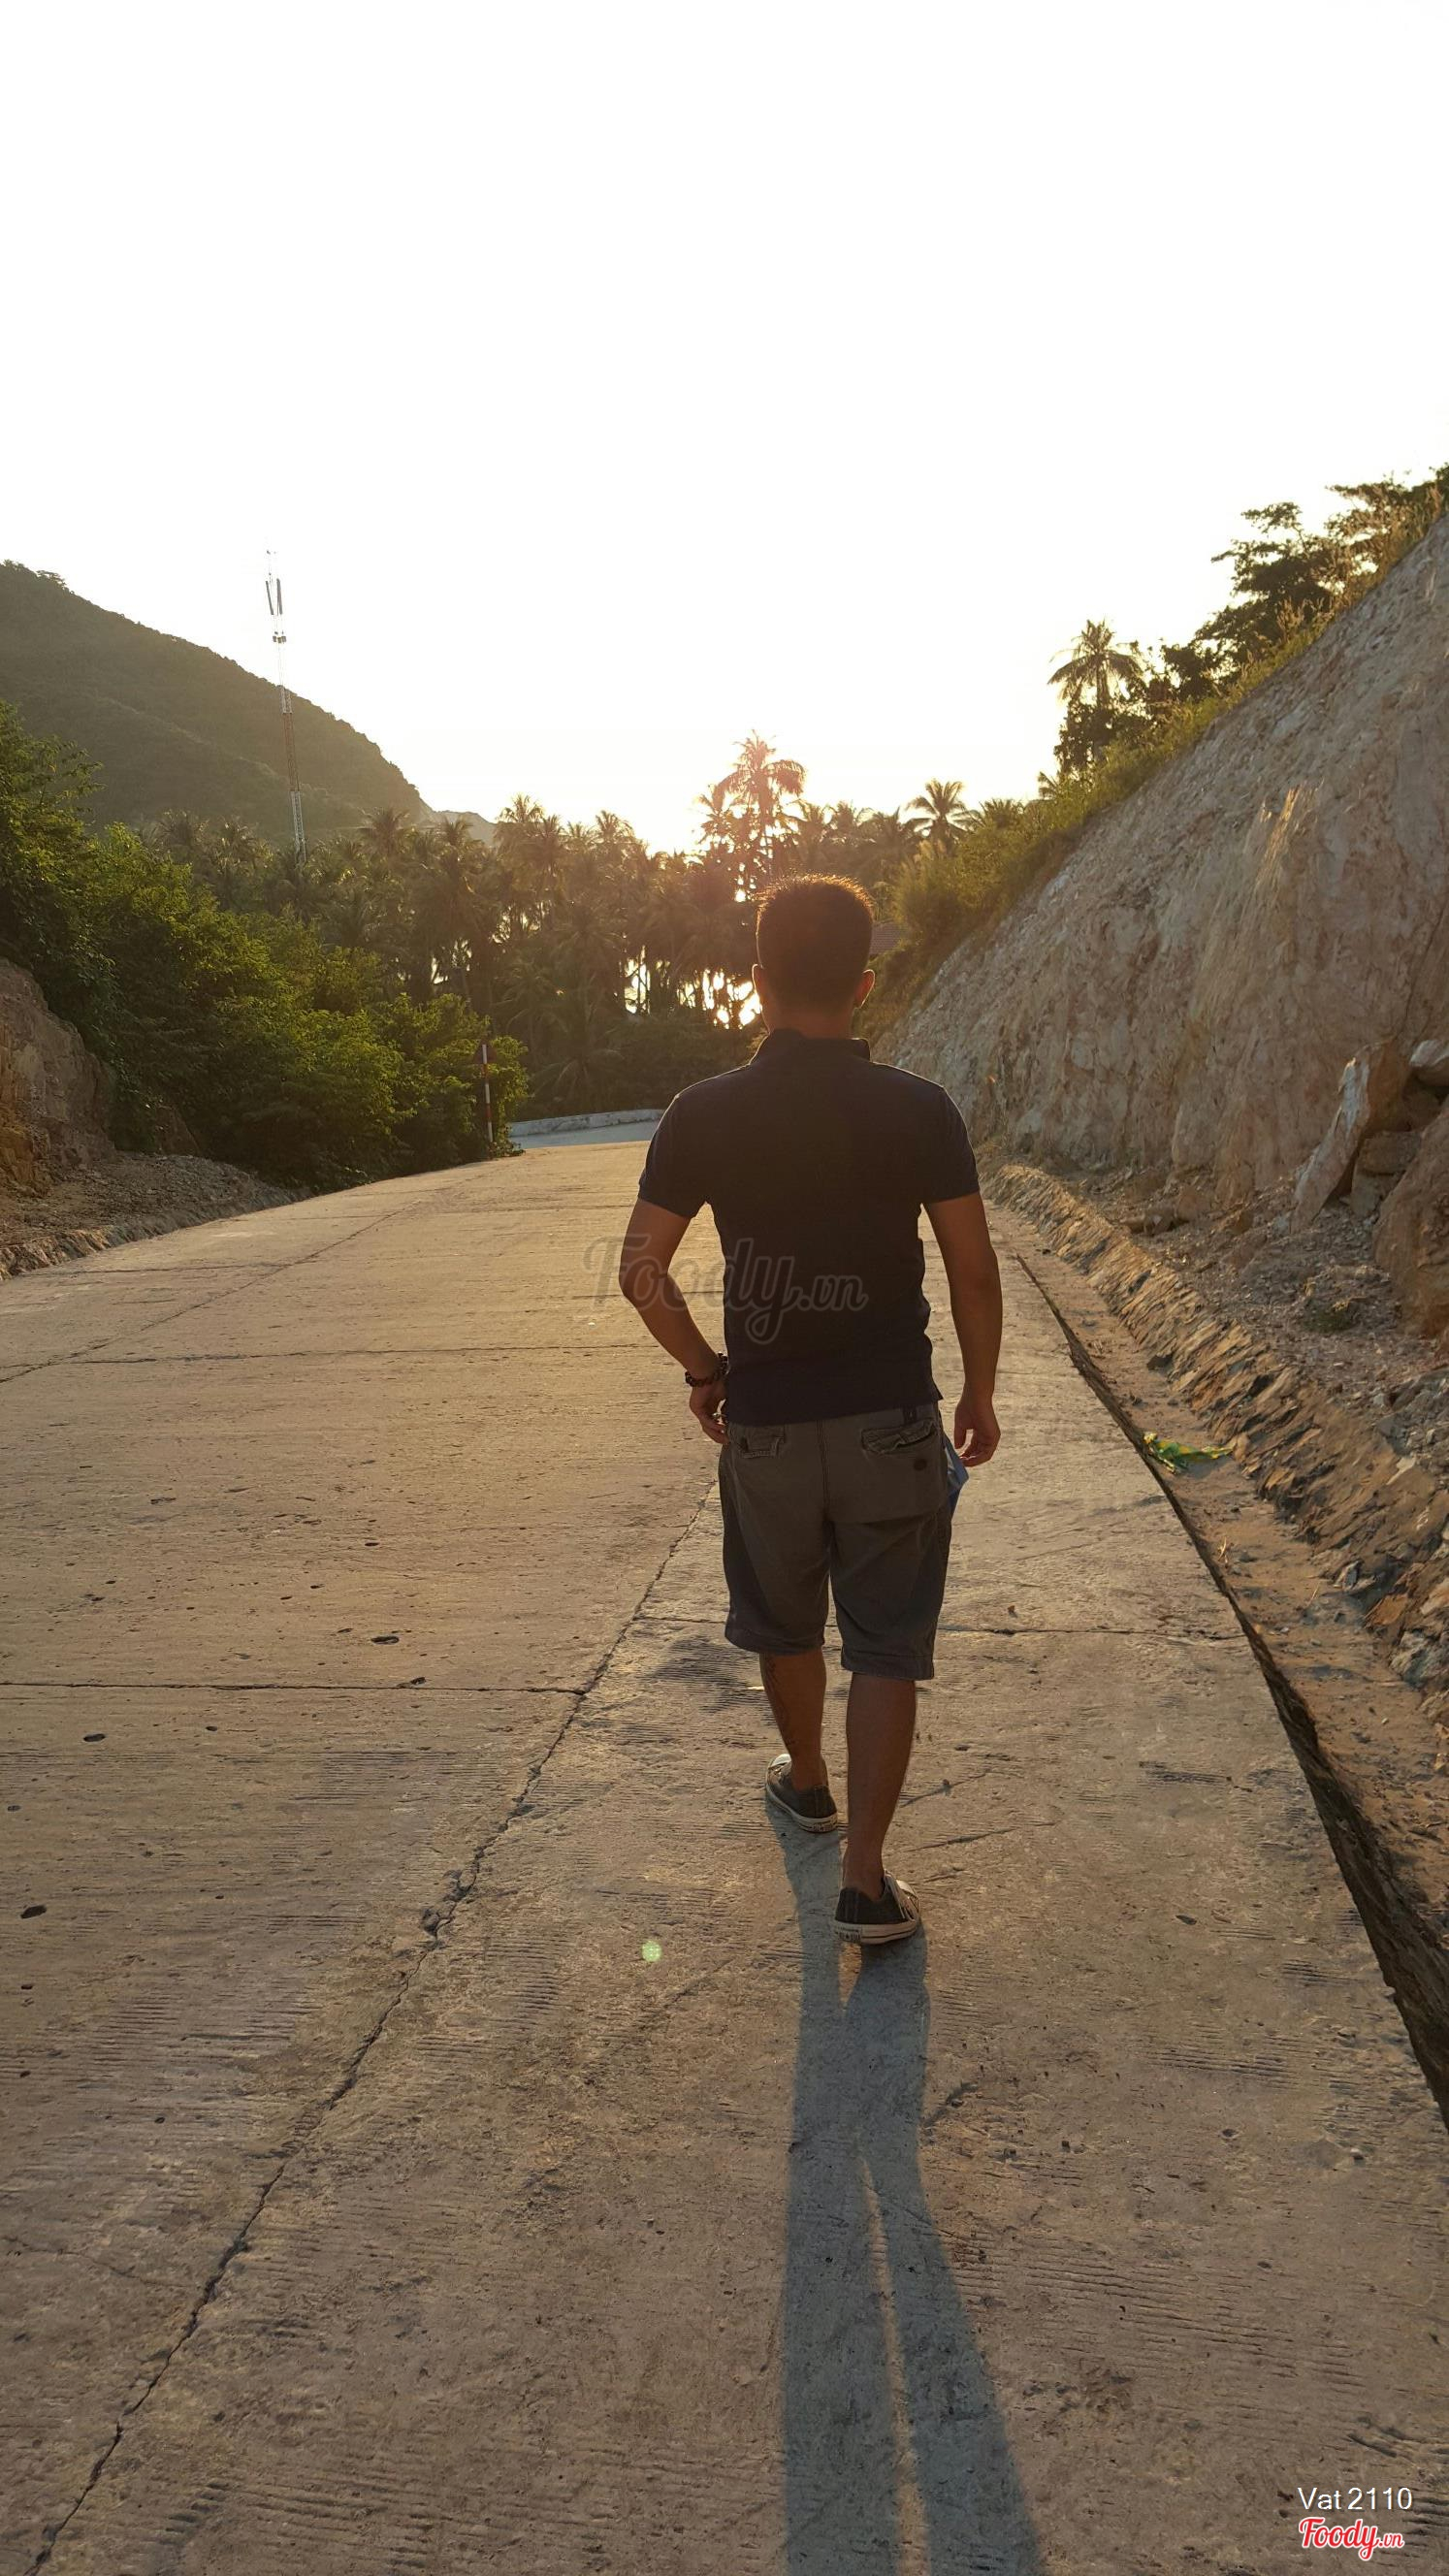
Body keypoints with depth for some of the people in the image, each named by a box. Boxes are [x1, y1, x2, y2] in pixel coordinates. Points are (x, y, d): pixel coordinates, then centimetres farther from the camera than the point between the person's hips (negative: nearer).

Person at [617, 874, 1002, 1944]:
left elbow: (643, 1271, -5)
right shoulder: (920, 1109, -8)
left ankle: (807, 1782, 45)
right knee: (885, 1647, 8)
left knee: (785, 1624, 23)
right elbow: (974, 1272, -5)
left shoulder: (705, 1113, -6)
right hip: (891, 1421, -1)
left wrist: (704, 1369, 9)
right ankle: (865, 1876, 8)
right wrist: (980, 1394, 8)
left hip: (764, 1423, 2)